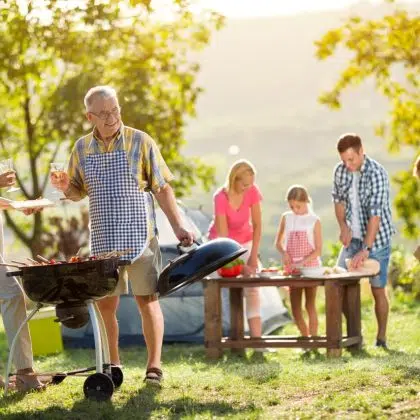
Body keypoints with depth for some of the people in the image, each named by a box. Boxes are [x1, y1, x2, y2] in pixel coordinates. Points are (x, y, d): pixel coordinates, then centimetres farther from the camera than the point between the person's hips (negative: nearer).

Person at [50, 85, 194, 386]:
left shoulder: (140, 142, -4)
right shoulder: (82, 148, 6)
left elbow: (162, 189, -1)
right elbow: (78, 192, 16)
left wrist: (178, 226, -8)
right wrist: (65, 187, -7)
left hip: (139, 235, -3)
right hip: (103, 238, 3)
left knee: (147, 300, -1)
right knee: (105, 303, 6)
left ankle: (154, 365, 6)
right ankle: (113, 365, 18)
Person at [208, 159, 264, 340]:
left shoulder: (252, 191, -18)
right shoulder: (221, 198, -29)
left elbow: (257, 225, -12)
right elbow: (223, 235, -28)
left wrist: (253, 256, -16)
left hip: (244, 241, 3)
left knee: (252, 287, -9)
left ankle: (256, 338, -14)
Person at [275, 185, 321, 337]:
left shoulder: (314, 221, -6)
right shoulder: (286, 218, 5)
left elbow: (318, 250, -8)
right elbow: (278, 243, 12)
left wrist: (303, 262, -21)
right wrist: (283, 252, -9)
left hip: (310, 266, -4)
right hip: (292, 268, 4)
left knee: (310, 305, -2)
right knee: (295, 308, 4)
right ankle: (305, 338, 17)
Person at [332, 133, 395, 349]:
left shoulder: (376, 174, -22)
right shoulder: (340, 171, -3)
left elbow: (375, 214, -27)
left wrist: (365, 249, -32)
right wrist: (343, 226, -7)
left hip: (377, 238, -6)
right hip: (353, 238, 6)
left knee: (378, 290, 0)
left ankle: (381, 338, 11)